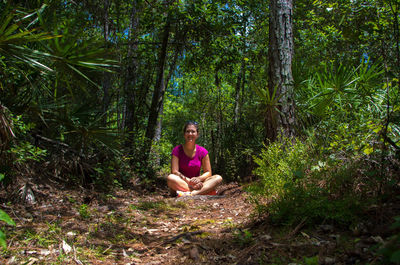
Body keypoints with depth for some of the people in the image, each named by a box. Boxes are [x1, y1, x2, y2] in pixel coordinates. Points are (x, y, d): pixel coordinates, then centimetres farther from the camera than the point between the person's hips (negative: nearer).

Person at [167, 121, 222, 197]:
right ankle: (204, 191, -36)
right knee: (170, 178, -35)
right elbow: (174, 171, -12)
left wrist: (198, 179, -21)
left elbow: (208, 172, 1)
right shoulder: (177, 150, -3)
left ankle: (193, 193, -43)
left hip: (197, 184, 2)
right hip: (181, 183, -2)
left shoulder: (203, 151, 3)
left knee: (218, 178, -21)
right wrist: (189, 181, -26)